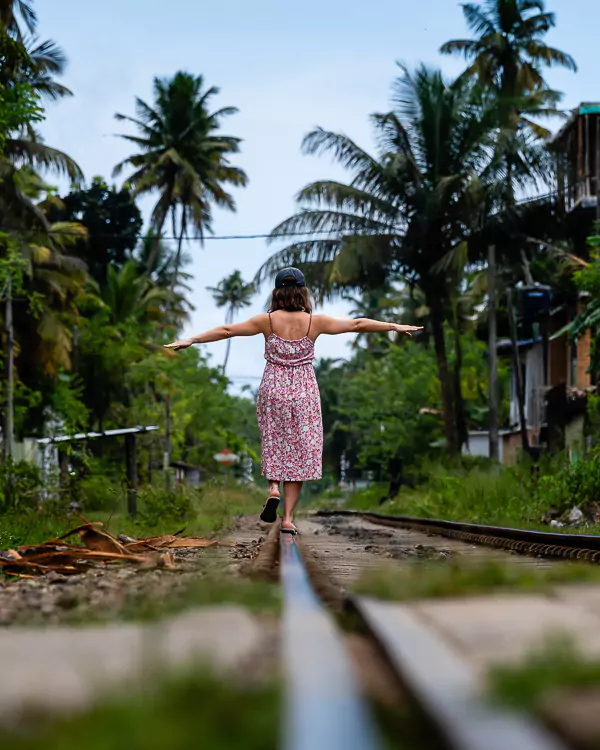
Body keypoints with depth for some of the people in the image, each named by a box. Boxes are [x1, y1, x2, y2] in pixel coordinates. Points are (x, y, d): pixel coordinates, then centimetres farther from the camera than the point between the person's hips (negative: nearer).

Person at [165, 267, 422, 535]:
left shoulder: (267, 321, -5)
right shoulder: (314, 322, -5)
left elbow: (226, 330, -2)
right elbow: (356, 325, -1)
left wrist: (191, 340, 6)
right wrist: (394, 326, 7)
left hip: (273, 390, 0)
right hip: (304, 392, 0)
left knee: (274, 444, 21)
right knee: (299, 452, 5)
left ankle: (274, 489, -4)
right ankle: (288, 519, 3)